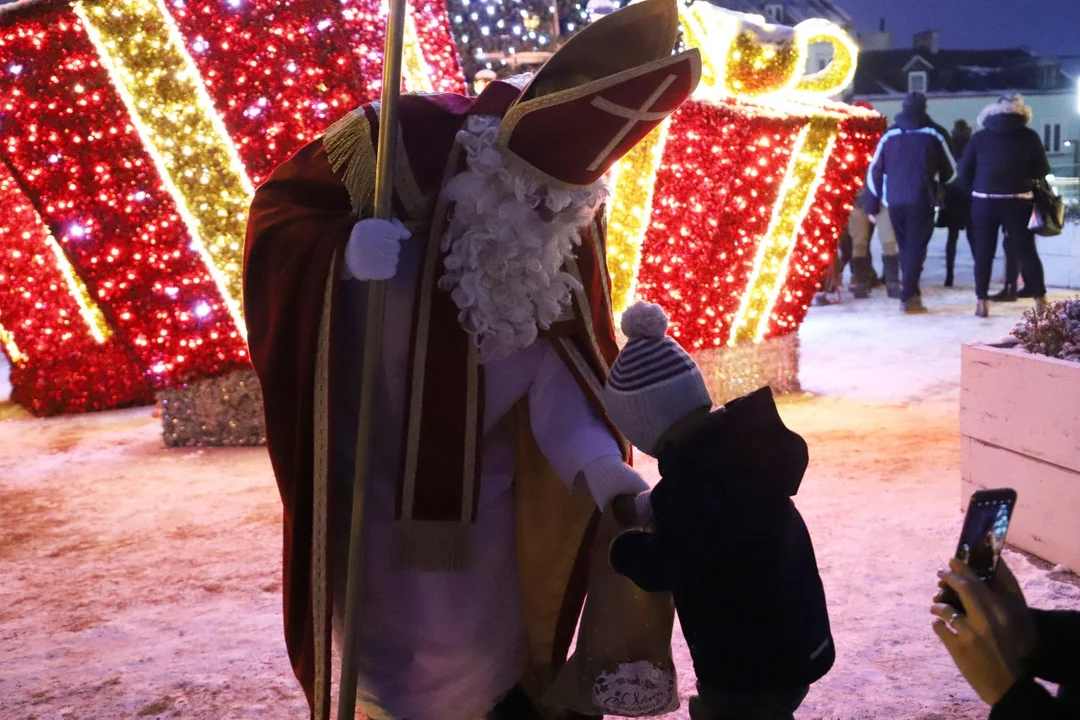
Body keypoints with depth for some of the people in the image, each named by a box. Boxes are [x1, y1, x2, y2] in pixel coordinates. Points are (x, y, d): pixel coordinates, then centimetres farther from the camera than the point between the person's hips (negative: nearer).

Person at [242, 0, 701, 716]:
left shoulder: (570, 219, -12)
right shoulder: (400, 140, -22)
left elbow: (561, 357, -12)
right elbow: (278, 208, -12)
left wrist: (604, 469, -26)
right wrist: (345, 249, -34)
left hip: (485, 477, 2)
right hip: (375, 466, -2)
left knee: (491, 630, 17)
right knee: (395, 635, 13)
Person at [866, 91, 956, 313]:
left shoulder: (890, 134, 7)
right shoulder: (935, 133, 2)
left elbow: (875, 170, 6)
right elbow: (949, 170, 9)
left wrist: (875, 201, 12)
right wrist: (937, 182, 30)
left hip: (894, 199, 3)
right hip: (921, 199, -3)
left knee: (905, 247, 16)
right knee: (916, 247, 0)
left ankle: (912, 293, 20)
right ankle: (909, 296, -9)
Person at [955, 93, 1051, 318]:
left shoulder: (979, 137, 4)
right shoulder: (1030, 137, 1)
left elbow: (963, 174, 5)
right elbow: (1042, 172, 4)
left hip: (983, 202, 1)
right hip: (1017, 202, -1)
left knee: (983, 253, 7)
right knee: (1026, 252, 5)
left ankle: (982, 301, 5)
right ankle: (1041, 301, 6)